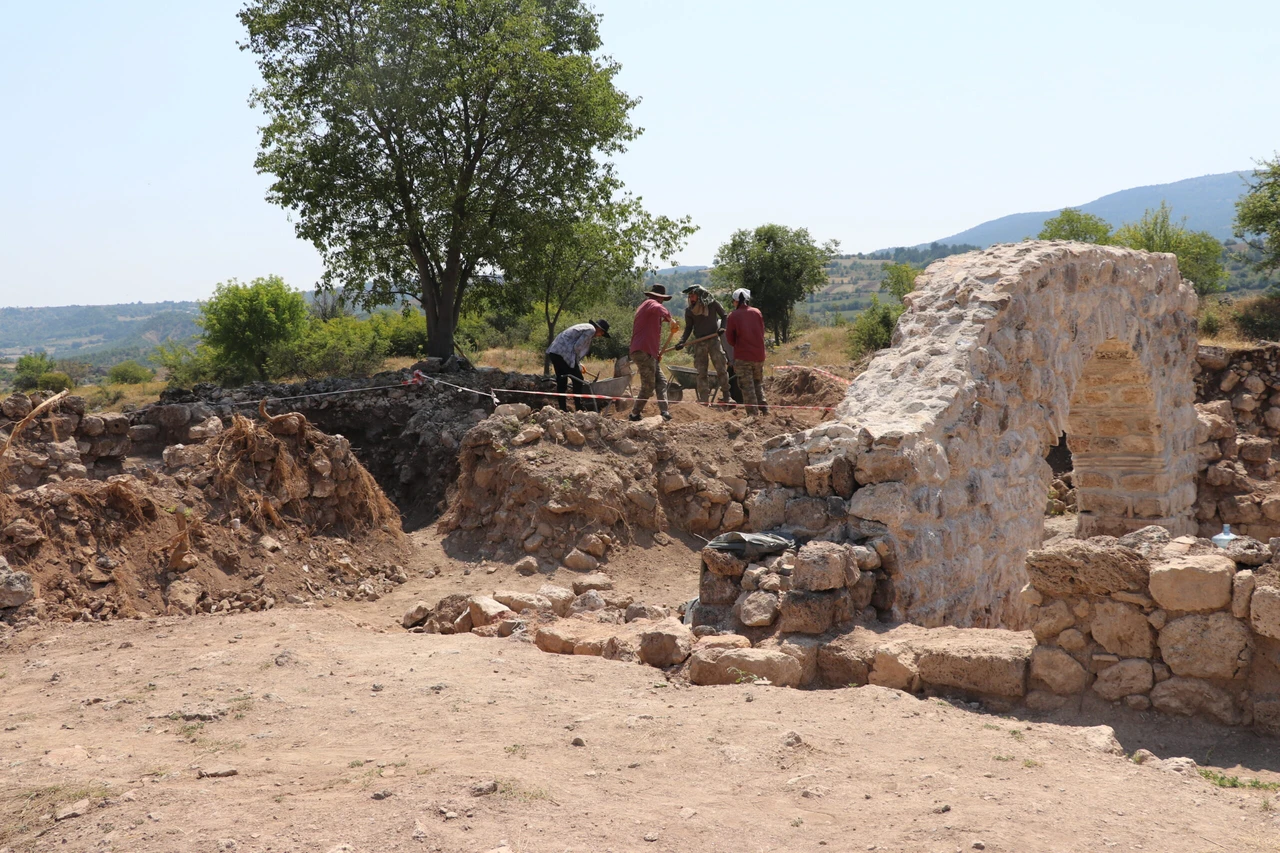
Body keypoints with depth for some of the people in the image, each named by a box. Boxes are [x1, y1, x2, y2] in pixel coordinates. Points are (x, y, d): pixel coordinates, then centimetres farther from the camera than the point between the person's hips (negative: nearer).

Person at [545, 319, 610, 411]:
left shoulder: (585, 327, 25)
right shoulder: (591, 330, -5)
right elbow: (577, 347, -12)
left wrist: (578, 363, 21)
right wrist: (577, 363, 1)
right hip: (564, 354, -10)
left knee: (561, 383, 12)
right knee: (578, 381, -3)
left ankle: (563, 409, 14)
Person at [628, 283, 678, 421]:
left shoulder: (644, 307, 28)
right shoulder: (651, 303, -2)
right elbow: (659, 309, -30)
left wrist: (657, 351, 25)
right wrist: (671, 319, -43)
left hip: (650, 353, 10)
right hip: (644, 352, -10)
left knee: (661, 382, 6)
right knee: (648, 386, -7)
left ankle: (664, 412, -2)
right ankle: (634, 414, 1)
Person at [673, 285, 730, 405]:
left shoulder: (713, 304, -2)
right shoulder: (689, 311, 3)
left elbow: (724, 316, 8)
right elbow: (688, 328, 10)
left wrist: (722, 327, -10)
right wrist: (682, 341, -4)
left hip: (713, 340, -2)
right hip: (699, 343, 2)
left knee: (721, 368, -4)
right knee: (701, 372, 1)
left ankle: (726, 395, 7)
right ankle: (704, 399, 3)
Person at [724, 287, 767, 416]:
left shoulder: (733, 315, -7)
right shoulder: (757, 312, 3)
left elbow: (729, 339, -1)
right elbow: (762, 333, 12)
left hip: (742, 356, -4)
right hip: (759, 355, 4)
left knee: (747, 386, 1)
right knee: (758, 384, 19)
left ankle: (754, 413, -1)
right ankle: (764, 410, 15)